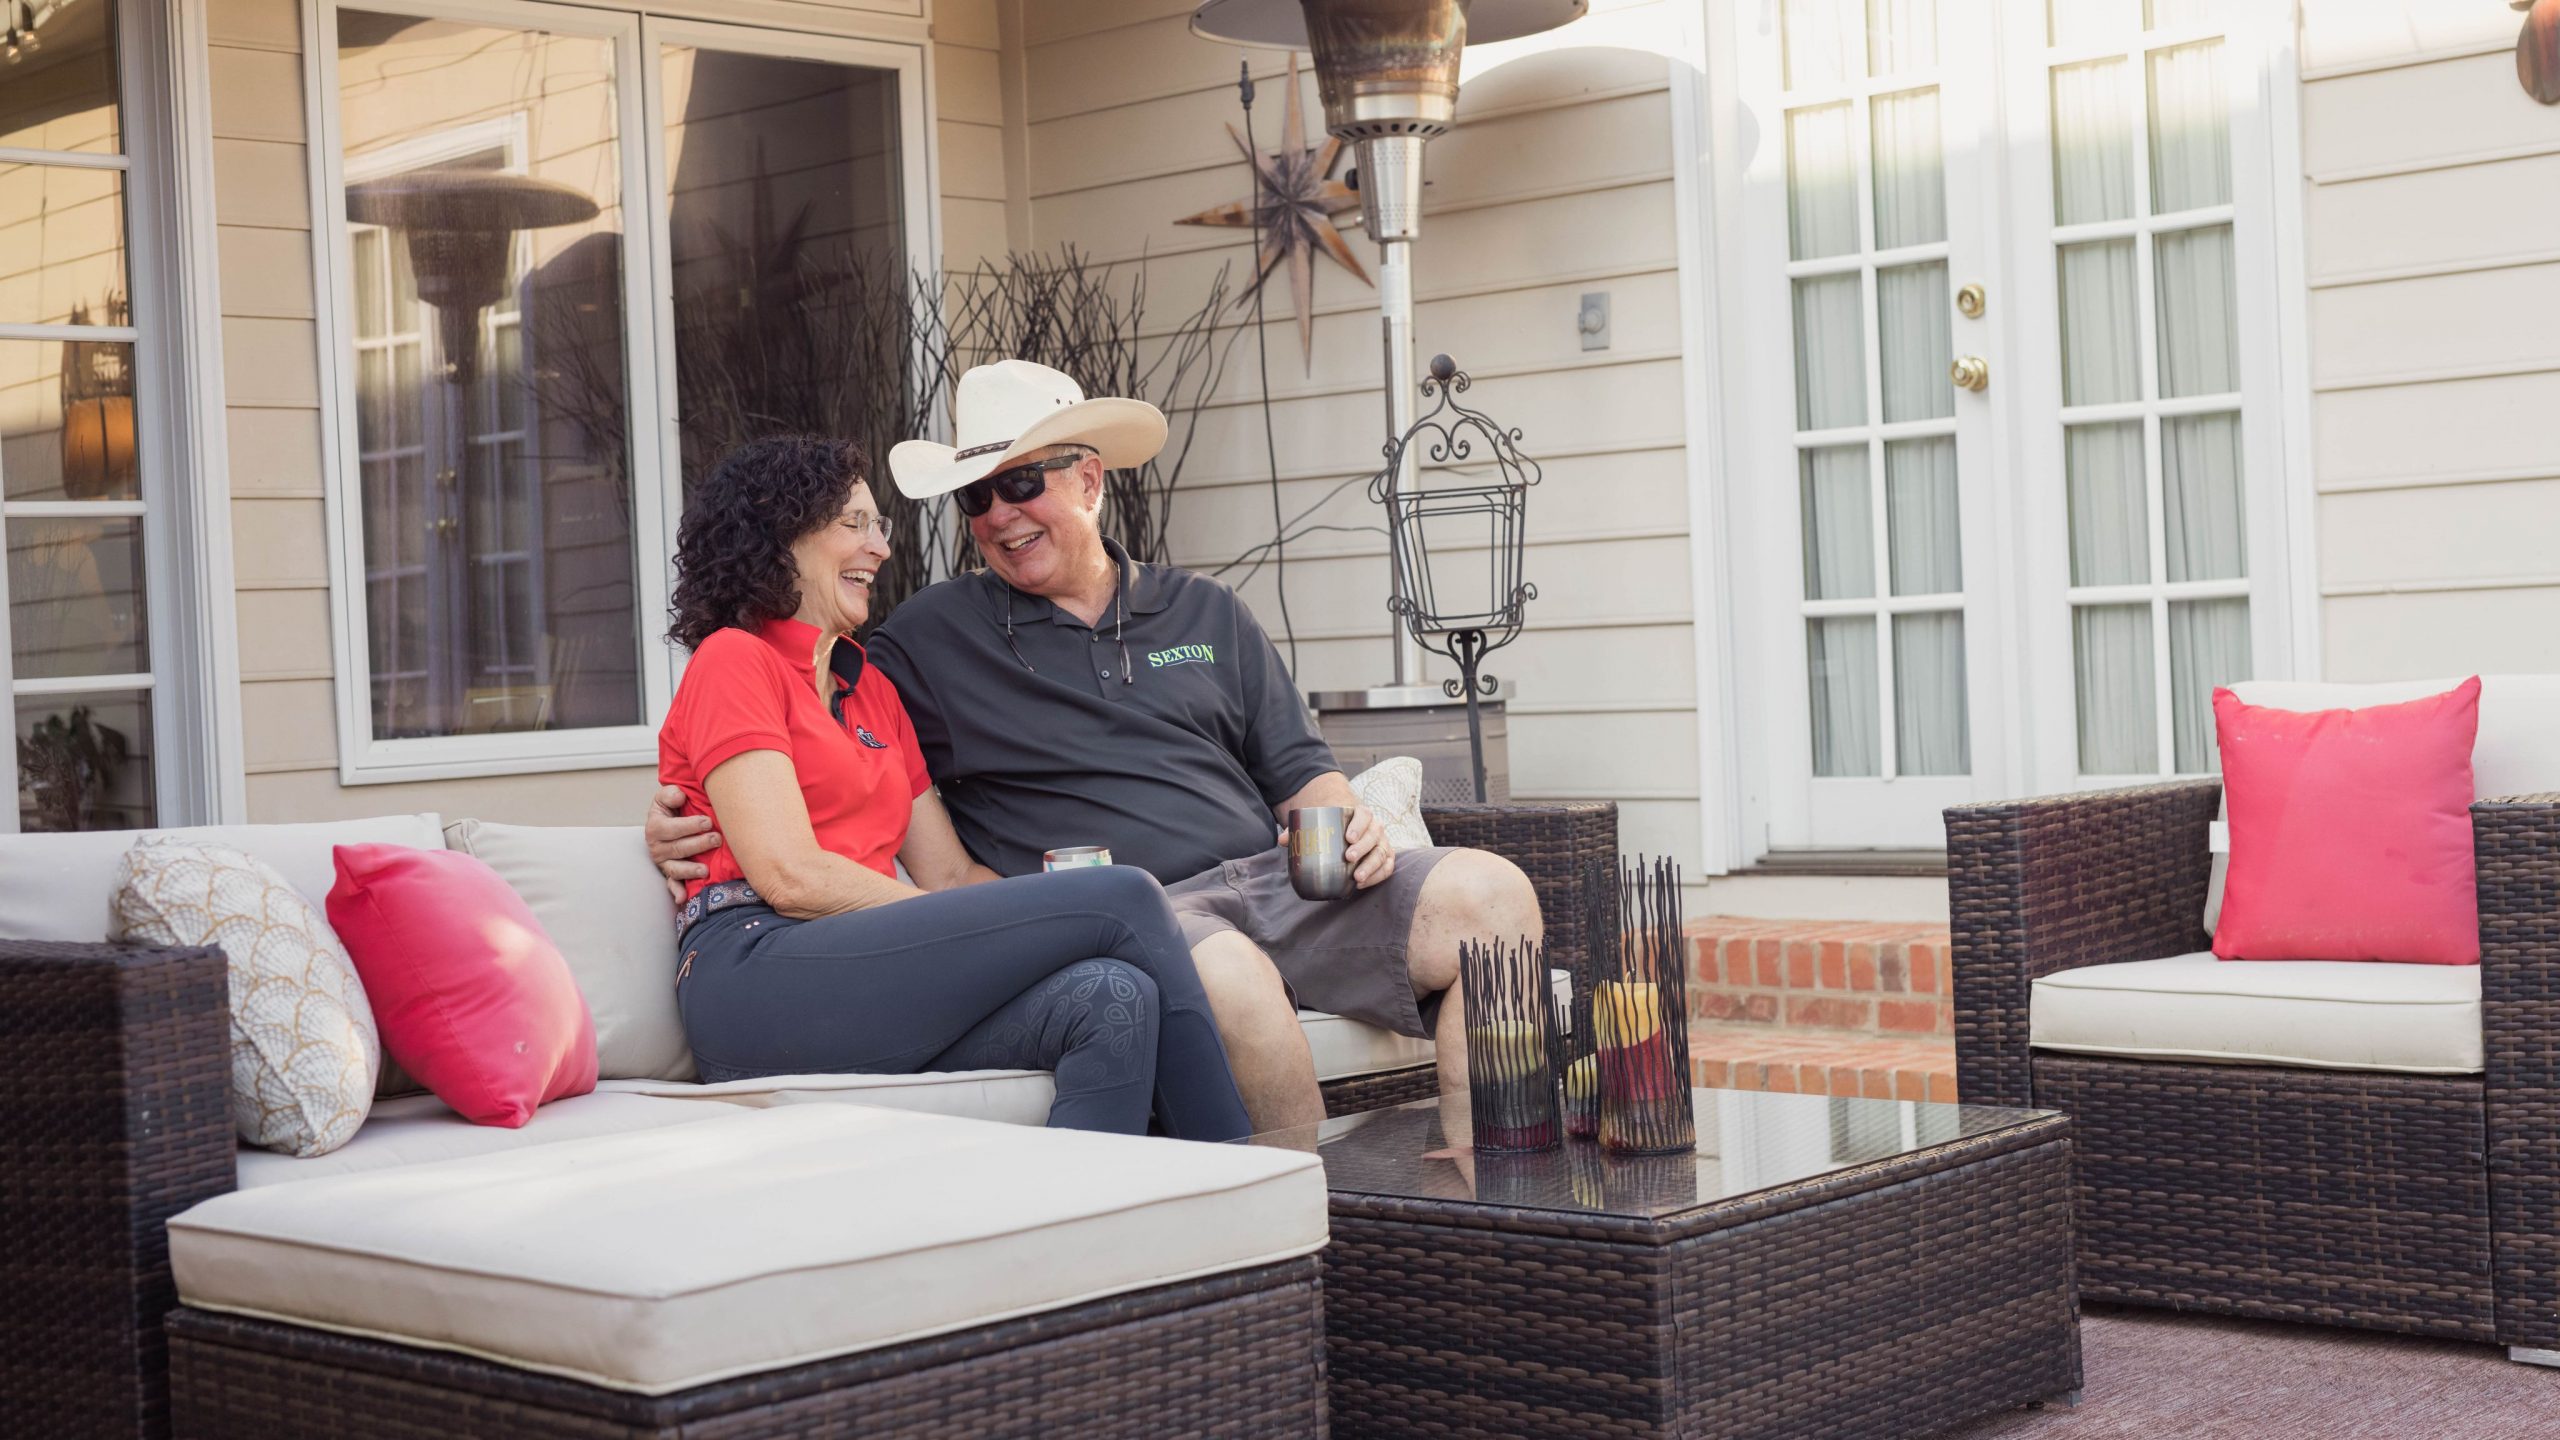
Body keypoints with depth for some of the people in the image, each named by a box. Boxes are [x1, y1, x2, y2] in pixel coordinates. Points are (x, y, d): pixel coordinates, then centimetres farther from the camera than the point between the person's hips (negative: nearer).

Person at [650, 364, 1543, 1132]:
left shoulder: (1204, 613, 22)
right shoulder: (931, 638, 13)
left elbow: (1297, 770, 21)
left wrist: (1348, 822, 0)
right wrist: (681, 820, -4)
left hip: (1272, 879, 5)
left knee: (1491, 895, -18)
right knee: (1230, 977, -40)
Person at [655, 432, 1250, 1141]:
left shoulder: (870, 685, 28)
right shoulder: (732, 659, 4)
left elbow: (951, 875, 20)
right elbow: (789, 876, -9)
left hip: (866, 989, 7)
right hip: (758, 972, -7)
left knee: (1112, 1000, -24)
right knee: (1123, 896, -17)